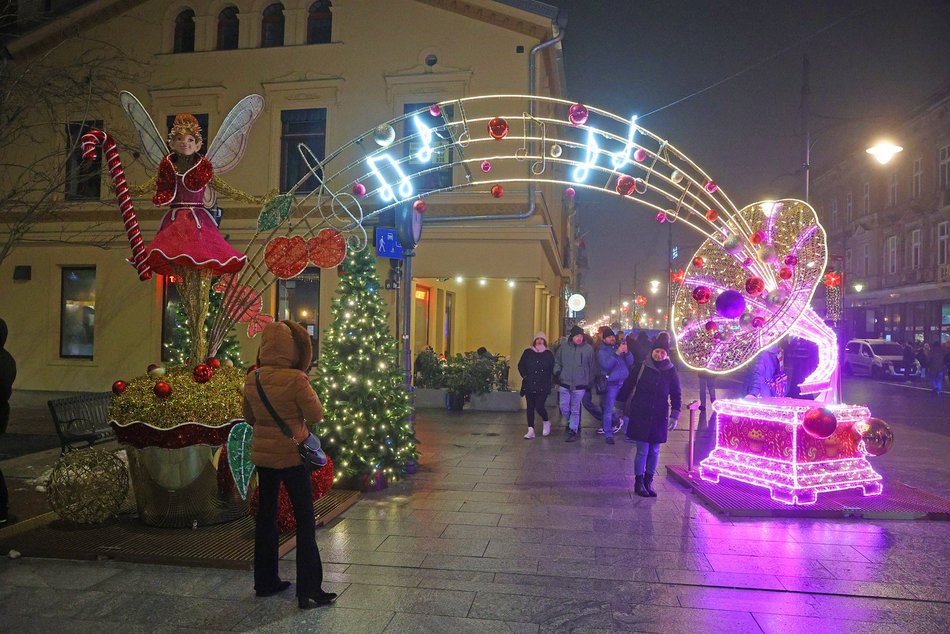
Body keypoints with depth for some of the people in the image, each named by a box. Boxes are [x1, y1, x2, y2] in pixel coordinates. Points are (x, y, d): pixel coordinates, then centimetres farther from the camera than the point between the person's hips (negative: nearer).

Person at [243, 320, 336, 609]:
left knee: (266, 515, 17)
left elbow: (250, 418, 10)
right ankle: (309, 591, 8)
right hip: (291, 455, -6)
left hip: (262, 454, 6)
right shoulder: (295, 379, -21)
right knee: (304, 520, 3)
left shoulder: (252, 380, -1)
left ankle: (265, 581, 29)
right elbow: (317, 415, -13)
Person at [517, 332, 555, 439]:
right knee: (530, 407, 3)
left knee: (539, 406, -11)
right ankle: (531, 430, 6)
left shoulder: (549, 354, 3)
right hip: (529, 385, 2)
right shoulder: (527, 352, 6)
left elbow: (552, 369, 6)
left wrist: (546, 378, -3)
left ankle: (546, 422, 19)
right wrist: (525, 376, 1)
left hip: (543, 386, -2)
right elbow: (520, 365, 11)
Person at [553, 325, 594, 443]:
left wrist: (590, 383, 6)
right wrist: (558, 372, -2)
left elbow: (591, 367, 4)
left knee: (575, 410, 4)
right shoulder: (563, 348, 0)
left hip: (580, 385, -2)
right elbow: (557, 362, 13)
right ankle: (572, 423, 34)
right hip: (564, 384, 2)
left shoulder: (588, 349, -3)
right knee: (564, 408, 6)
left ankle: (573, 431, 17)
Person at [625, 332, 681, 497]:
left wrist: (675, 416, -3)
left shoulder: (671, 371, 0)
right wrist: (626, 411, 6)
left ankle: (648, 482, 20)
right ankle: (639, 482, 10)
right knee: (642, 450, -2)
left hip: (659, 418, 2)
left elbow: (676, 395, 5)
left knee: (654, 451, 8)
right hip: (640, 416, -2)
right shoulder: (642, 367, -4)